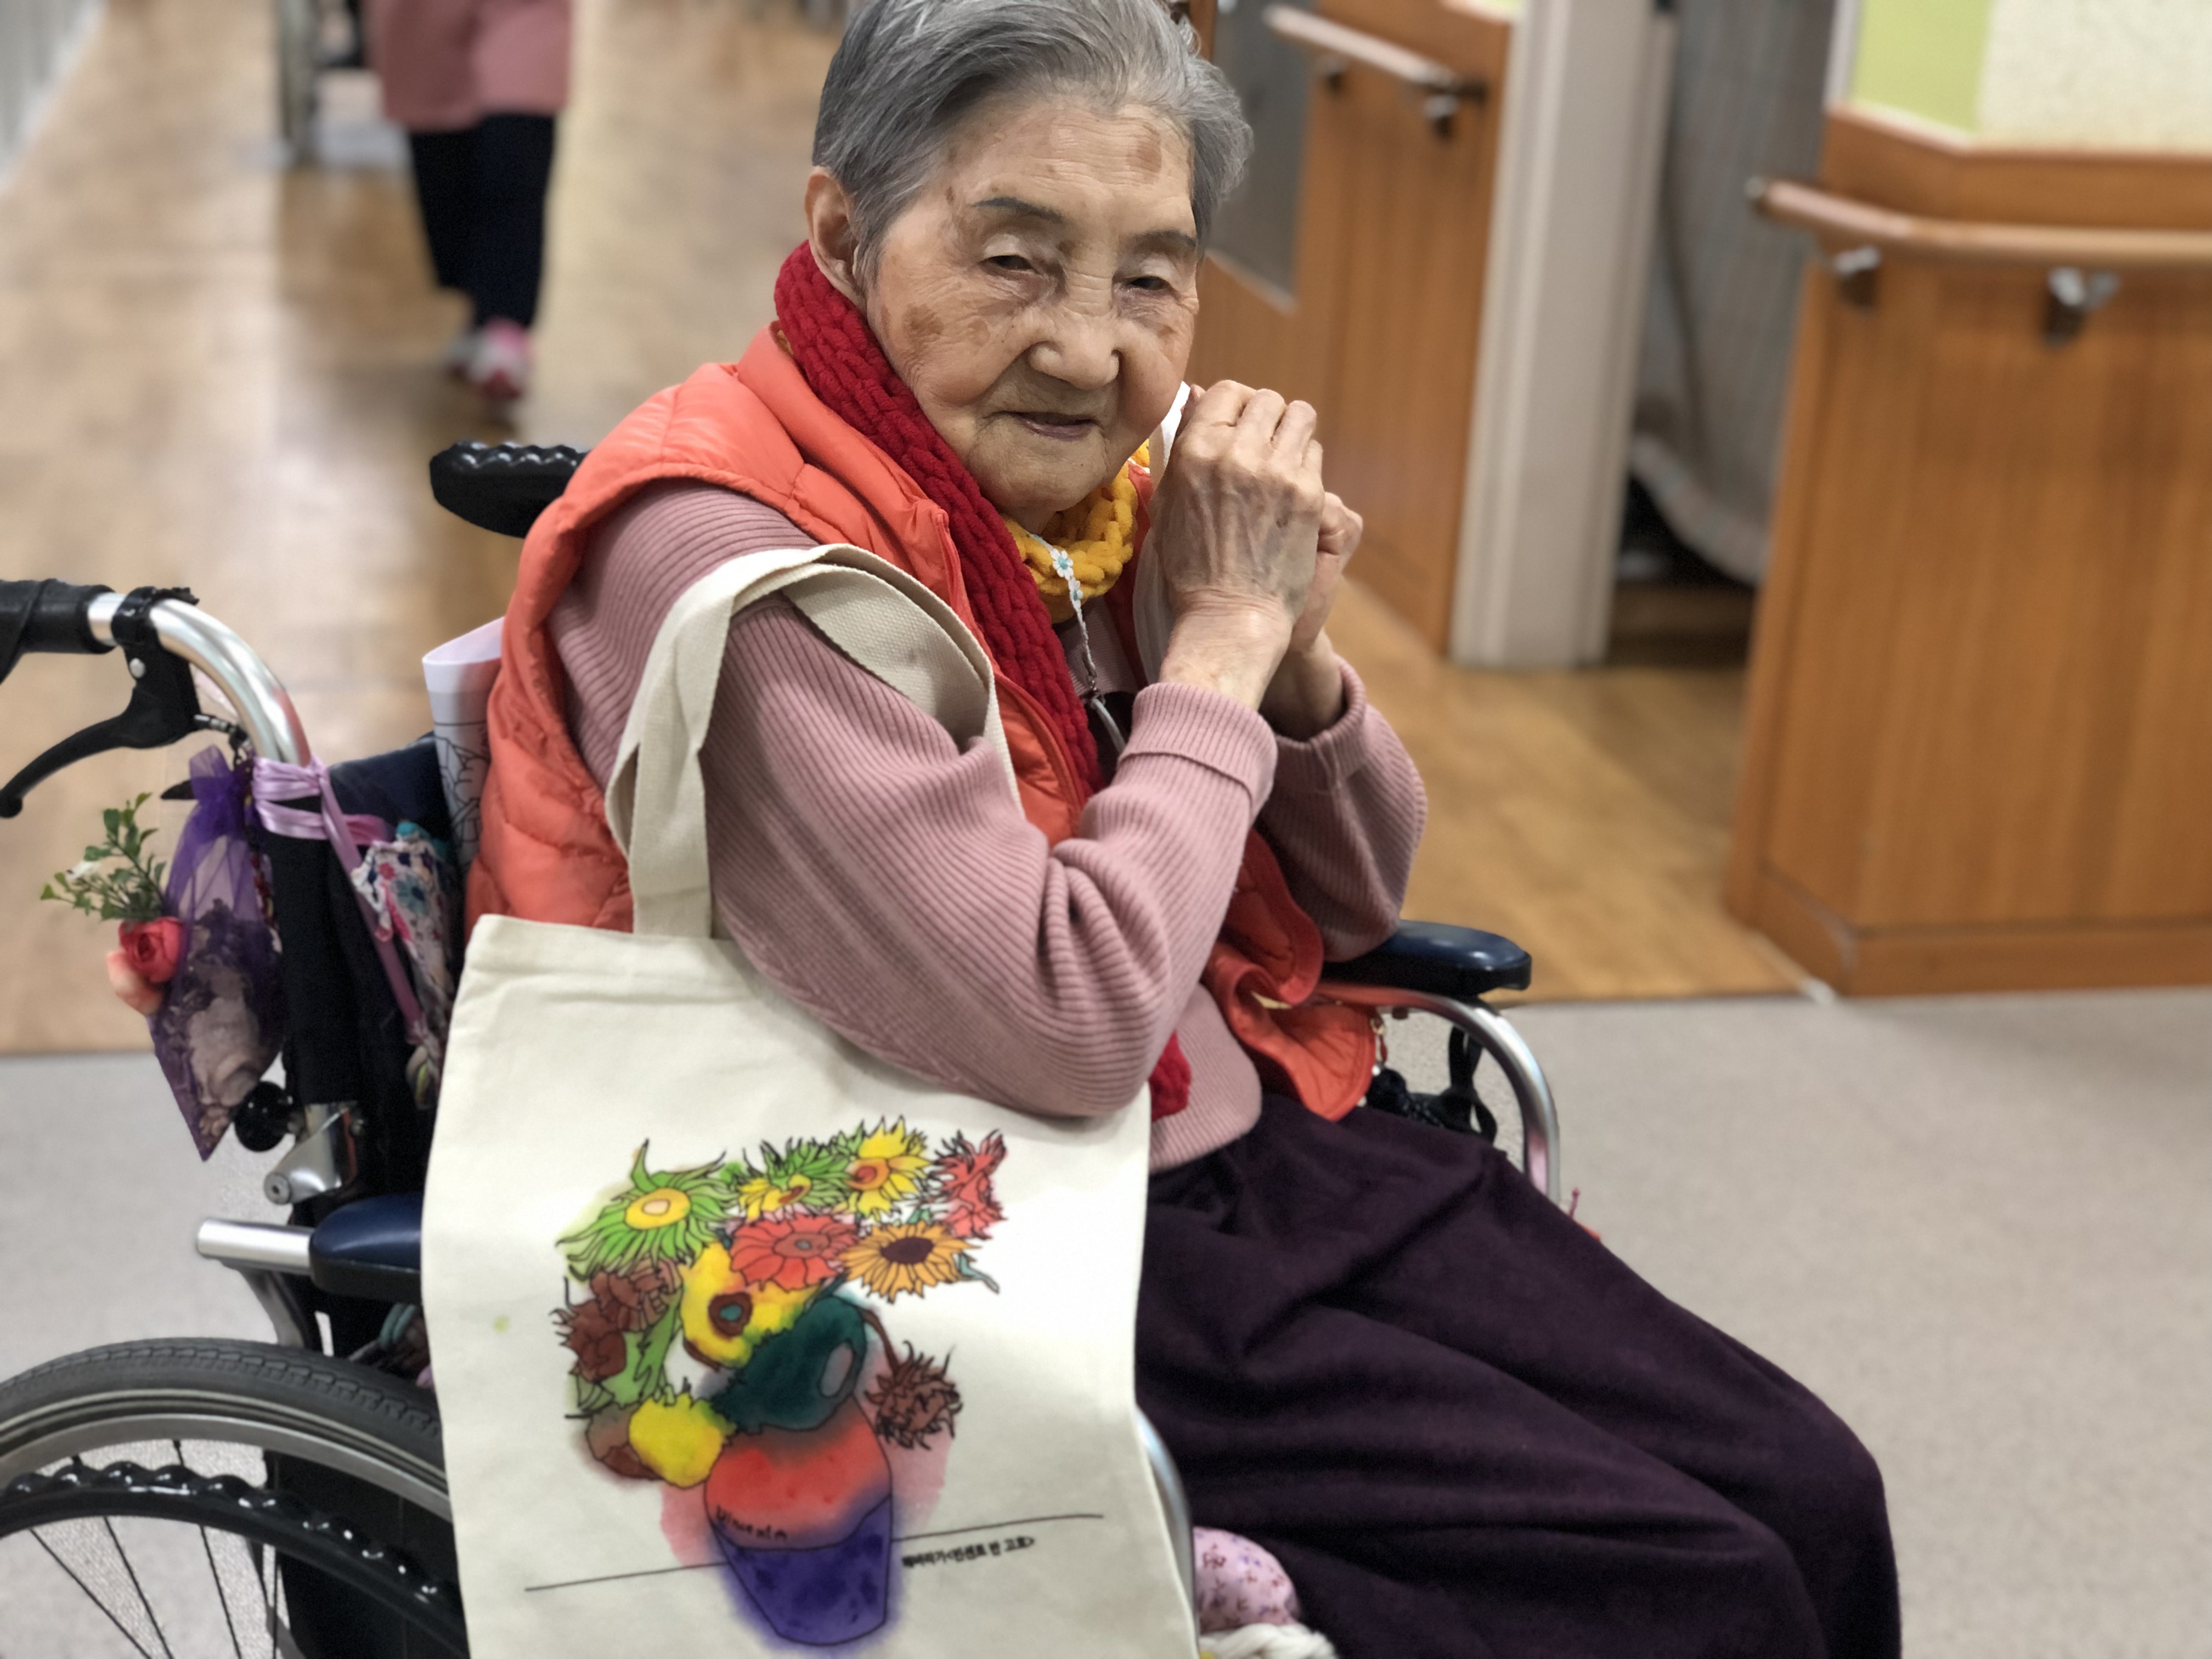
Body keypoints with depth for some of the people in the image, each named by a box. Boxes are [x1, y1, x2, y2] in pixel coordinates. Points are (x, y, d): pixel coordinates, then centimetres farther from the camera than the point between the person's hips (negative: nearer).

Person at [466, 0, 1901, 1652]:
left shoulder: (1077, 480, 3)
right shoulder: (726, 553, -21)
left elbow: (1359, 905, 12)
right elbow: (1068, 1025, -28)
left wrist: (1297, 647, -8)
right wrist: (1226, 632, -17)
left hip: (1261, 1144, 8)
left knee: (1811, 1497, 0)